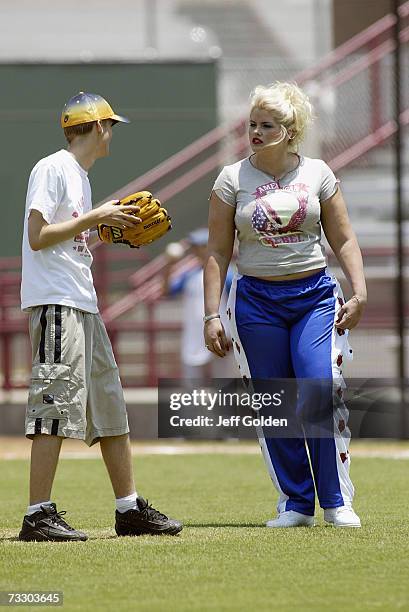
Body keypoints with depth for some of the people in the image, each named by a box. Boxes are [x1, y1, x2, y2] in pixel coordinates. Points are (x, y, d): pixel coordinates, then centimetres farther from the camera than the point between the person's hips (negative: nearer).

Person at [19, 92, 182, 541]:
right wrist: (94, 218, -13)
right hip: (55, 302, -10)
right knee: (56, 406, -12)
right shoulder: (52, 169, -8)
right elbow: (38, 237, -16)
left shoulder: (80, 176, 20)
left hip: (83, 305, 10)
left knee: (110, 405, 12)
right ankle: (38, 516, -12)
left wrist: (110, 227, 14)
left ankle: (129, 509, 18)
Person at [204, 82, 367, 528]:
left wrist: (359, 292, -3)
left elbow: (343, 239, 9)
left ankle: (336, 501, -2)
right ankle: (295, 504, 10)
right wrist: (211, 315, -3)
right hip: (257, 302, 0)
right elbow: (217, 252, 3)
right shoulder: (232, 179, 2)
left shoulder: (317, 173, 5)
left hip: (315, 296, 0)